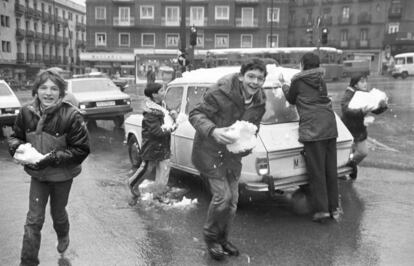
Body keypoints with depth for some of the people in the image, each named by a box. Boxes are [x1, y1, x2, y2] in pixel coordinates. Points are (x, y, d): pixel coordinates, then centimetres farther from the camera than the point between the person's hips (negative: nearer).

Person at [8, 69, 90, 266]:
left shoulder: (71, 115, -24)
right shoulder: (26, 112, -13)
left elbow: (81, 149, -20)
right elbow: (15, 137, 4)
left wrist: (52, 158, -27)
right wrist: (18, 148, -19)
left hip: (62, 176, -2)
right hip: (37, 174, 2)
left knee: (58, 213, 22)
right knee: (33, 219, 2)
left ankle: (63, 237, 56)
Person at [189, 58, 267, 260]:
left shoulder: (259, 102, -4)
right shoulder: (220, 93, -25)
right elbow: (195, 114, -21)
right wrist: (213, 131, -38)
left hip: (233, 154, 7)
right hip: (209, 151, -6)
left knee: (232, 200, 11)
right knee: (222, 196, -12)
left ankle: (222, 239, 34)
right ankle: (210, 236, 15)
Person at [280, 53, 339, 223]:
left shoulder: (298, 82, 0)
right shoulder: (321, 81, 15)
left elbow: (291, 99, 14)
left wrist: (284, 85, 31)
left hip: (312, 130, -6)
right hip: (330, 126, 6)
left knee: (316, 171, 0)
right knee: (331, 169, 12)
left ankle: (321, 210, 3)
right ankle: (333, 208, 20)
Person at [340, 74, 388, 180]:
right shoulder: (348, 95, -18)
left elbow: (376, 111, -1)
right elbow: (346, 110, -35)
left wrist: (382, 106, -23)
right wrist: (361, 111, -48)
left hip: (360, 129, 6)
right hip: (348, 130, -6)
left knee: (363, 152, 12)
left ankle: (351, 166, 38)